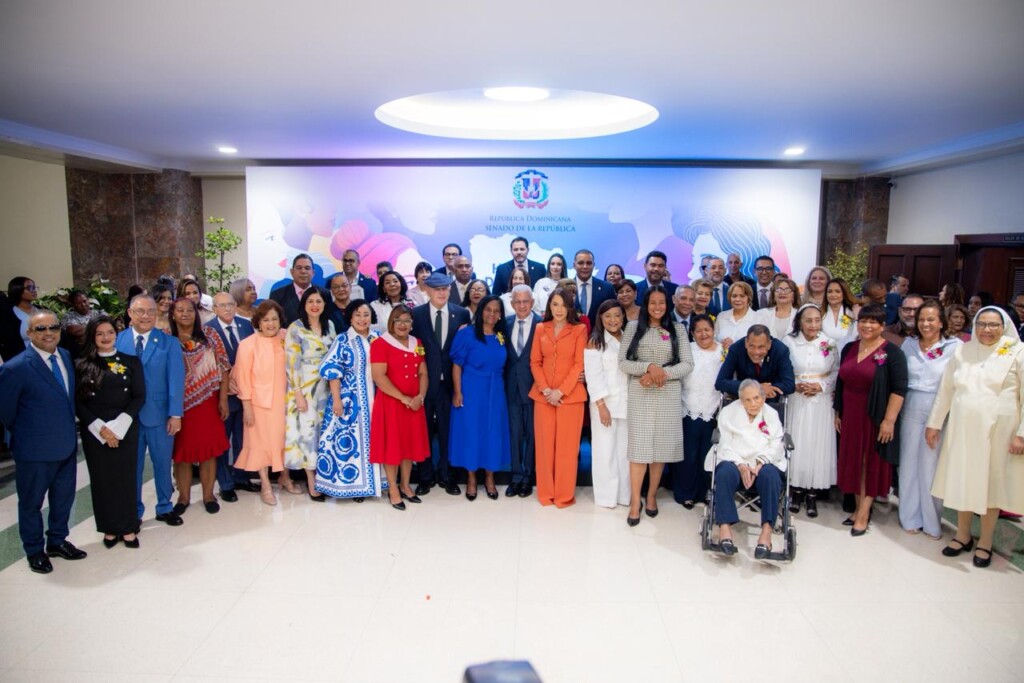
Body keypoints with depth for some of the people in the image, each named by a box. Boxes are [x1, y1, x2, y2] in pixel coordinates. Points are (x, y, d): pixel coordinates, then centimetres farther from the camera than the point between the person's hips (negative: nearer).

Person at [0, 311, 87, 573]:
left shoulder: (66, 356, 1)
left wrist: (68, 429, 10)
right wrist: (26, 433, 4)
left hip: (67, 444, 6)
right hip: (35, 451, -6)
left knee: (64, 498, 20)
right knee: (31, 503, 14)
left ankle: (57, 541, 40)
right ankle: (35, 551, 32)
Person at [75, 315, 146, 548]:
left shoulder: (131, 361, 3)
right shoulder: (82, 366, 3)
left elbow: (139, 397, -1)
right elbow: (78, 402, 0)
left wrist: (118, 426, -11)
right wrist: (100, 428, -11)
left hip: (126, 429, 0)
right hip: (94, 431, 0)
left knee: (125, 477, 5)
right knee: (101, 479, 7)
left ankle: (128, 528, 18)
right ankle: (109, 528, 21)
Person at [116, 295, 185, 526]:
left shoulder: (169, 343, -1)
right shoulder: (117, 341, 0)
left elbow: (176, 380, -6)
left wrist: (175, 414, -12)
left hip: (159, 414, 0)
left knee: (163, 463, 13)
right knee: (131, 466, 12)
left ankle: (165, 508, 30)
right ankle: (133, 512, 28)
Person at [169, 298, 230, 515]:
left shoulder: (210, 338, 1)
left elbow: (223, 369, 1)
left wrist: (223, 399, -4)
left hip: (208, 404, 0)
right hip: (179, 405, 0)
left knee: (208, 449, 5)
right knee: (182, 450, 8)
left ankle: (208, 495, 19)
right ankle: (184, 496, 22)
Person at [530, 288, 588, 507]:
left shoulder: (579, 329, 0)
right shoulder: (540, 329, 9)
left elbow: (579, 364, -5)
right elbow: (535, 362, 6)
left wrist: (561, 391, -13)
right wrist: (546, 390, -7)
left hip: (570, 395, -2)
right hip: (543, 395, 2)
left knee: (567, 445, 2)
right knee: (544, 444, 5)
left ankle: (564, 494, 13)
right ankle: (546, 493, 16)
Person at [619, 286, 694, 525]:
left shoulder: (678, 330, 7)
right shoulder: (633, 327, 4)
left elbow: (688, 364, 0)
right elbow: (623, 362, -3)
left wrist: (662, 374, -15)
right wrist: (649, 367, -18)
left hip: (669, 395, 1)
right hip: (640, 394, -1)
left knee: (662, 445, 6)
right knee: (639, 446, -3)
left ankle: (652, 495, 22)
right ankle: (635, 501, 5)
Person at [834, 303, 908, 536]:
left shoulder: (891, 352, -9)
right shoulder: (849, 348, 8)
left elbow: (899, 389, -13)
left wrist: (889, 420, -18)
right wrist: (838, 412, 12)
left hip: (875, 418, -5)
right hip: (850, 416, 5)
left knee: (871, 463, 3)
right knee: (854, 462, 11)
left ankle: (863, 514, 10)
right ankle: (859, 509, 23)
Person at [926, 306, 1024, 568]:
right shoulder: (962, 351, 4)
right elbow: (945, 390, 8)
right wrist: (934, 423, 7)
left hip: (998, 431, -3)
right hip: (962, 429, 3)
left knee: (990, 484, 9)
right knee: (963, 482, 12)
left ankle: (985, 543, 24)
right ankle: (963, 536, 28)